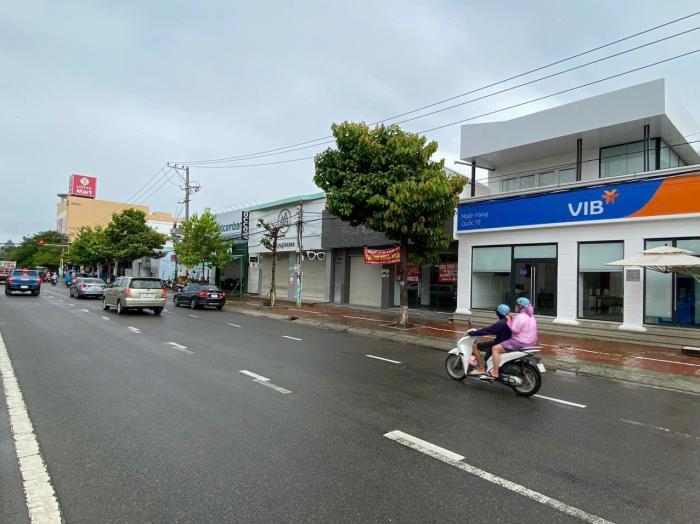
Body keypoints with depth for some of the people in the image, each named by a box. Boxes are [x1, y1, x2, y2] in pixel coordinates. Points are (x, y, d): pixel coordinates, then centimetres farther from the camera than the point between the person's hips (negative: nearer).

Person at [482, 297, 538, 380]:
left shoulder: (520, 316, -17)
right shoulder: (530, 316, 14)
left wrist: (509, 321, -11)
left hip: (520, 342, -11)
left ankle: (494, 373, -17)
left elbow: (514, 330, -21)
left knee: (495, 348, -13)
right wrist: (513, 319, 12)